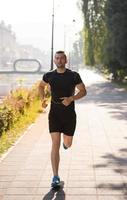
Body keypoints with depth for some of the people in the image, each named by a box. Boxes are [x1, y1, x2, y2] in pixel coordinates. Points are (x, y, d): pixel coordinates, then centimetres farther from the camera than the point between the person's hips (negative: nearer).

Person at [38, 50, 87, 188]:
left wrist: (71, 99, -17)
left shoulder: (74, 76, -5)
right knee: (55, 145, -9)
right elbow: (41, 86, 20)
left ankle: (66, 141, 53)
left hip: (69, 115, 0)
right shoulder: (49, 76, 0)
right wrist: (43, 99, 3)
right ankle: (55, 177, -6)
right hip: (54, 114, 0)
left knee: (68, 143, 12)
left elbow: (83, 91, 0)